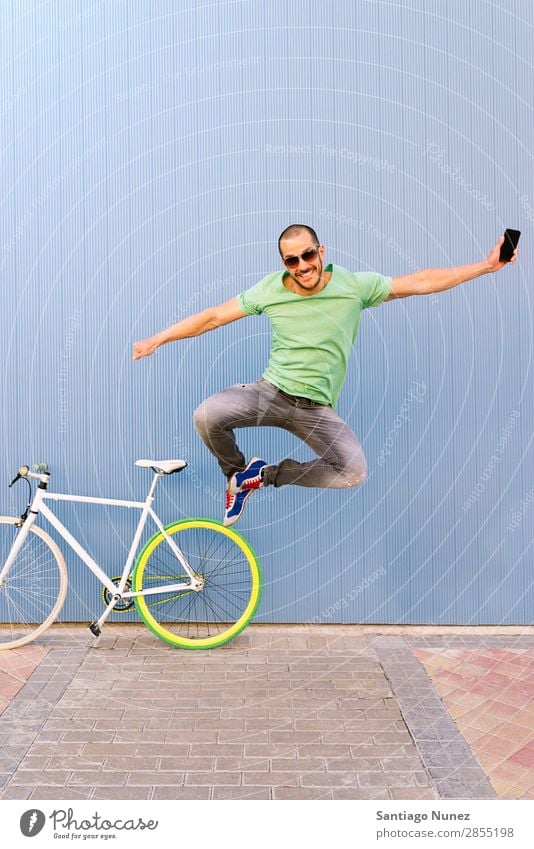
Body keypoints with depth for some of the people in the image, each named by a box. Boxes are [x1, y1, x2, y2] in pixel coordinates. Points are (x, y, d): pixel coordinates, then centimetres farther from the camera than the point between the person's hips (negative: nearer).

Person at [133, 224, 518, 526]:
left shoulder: (355, 285, -6)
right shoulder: (270, 288, -4)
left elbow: (421, 282, -3)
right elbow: (214, 316, 0)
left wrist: (486, 265, -5)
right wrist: (158, 339, 0)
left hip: (316, 407, 0)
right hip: (270, 390, 0)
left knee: (355, 472, -23)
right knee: (207, 416, -26)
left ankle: (270, 473, 2)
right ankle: (238, 472, 8)